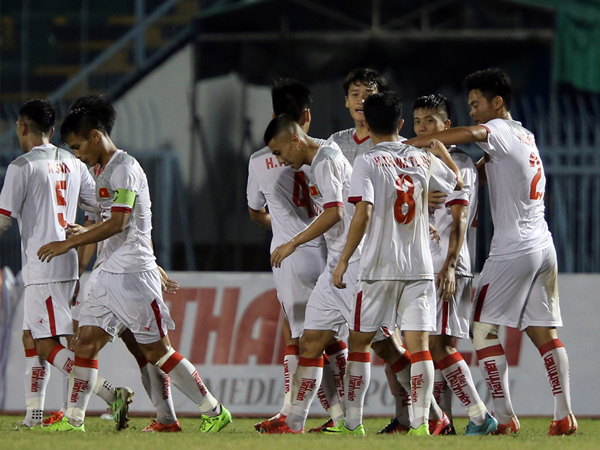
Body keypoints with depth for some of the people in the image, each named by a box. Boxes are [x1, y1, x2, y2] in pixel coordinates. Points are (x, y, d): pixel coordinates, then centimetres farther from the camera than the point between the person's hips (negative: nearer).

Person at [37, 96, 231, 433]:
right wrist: (85, 233, 20)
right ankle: (74, 420, 3)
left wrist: (69, 243, -17)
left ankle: (215, 412, 3)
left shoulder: (124, 168, -14)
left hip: (134, 273, -9)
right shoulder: (104, 170, 16)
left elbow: (118, 223, -20)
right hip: (111, 274, 9)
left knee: (156, 349, -5)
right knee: (87, 340, 2)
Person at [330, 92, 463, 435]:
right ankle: (421, 421, -10)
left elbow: (363, 214, -15)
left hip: (380, 268, -3)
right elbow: (458, 181, 26)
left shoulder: (367, 162, -6)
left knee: (359, 341, 9)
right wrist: (441, 149, 44)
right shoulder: (423, 160, 7)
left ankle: (353, 422, 9)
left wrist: (343, 261, -9)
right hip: (420, 266, 3)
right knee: (419, 344, -2)